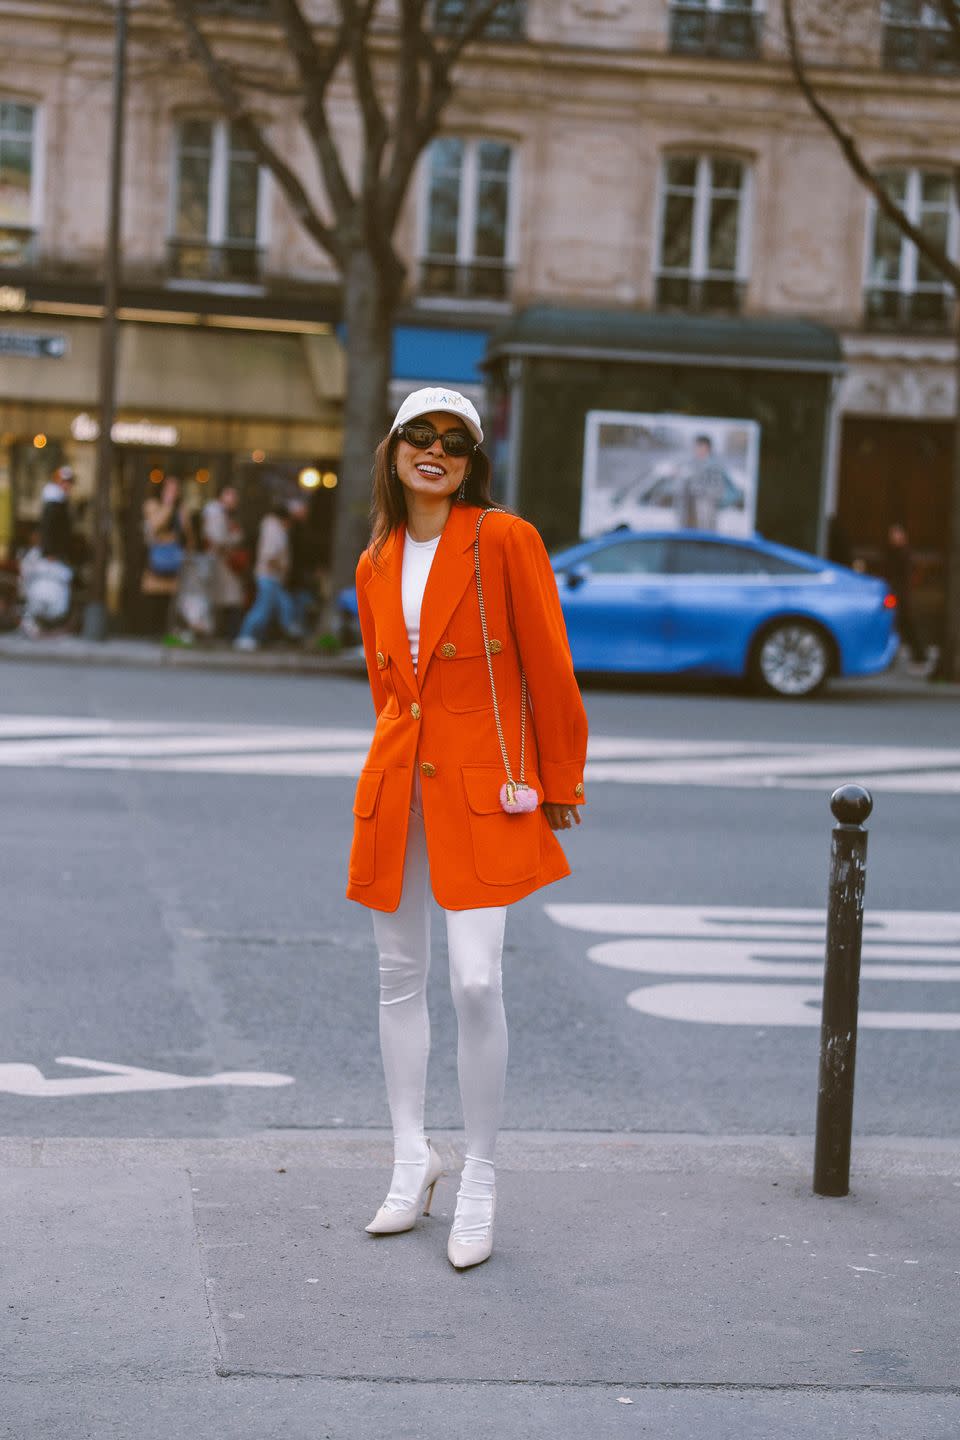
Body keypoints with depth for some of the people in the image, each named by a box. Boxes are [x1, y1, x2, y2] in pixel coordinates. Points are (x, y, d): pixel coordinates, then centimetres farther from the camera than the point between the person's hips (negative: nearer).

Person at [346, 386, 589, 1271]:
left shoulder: (505, 540, -6)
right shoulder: (375, 565, 10)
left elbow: (549, 668, -4)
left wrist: (558, 785, 0)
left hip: (484, 786, -5)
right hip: (396, 787, 5)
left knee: (477, 982, -11)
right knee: (401, 977, 10)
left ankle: (480, 1182, 4)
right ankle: (413, 1163, 23)